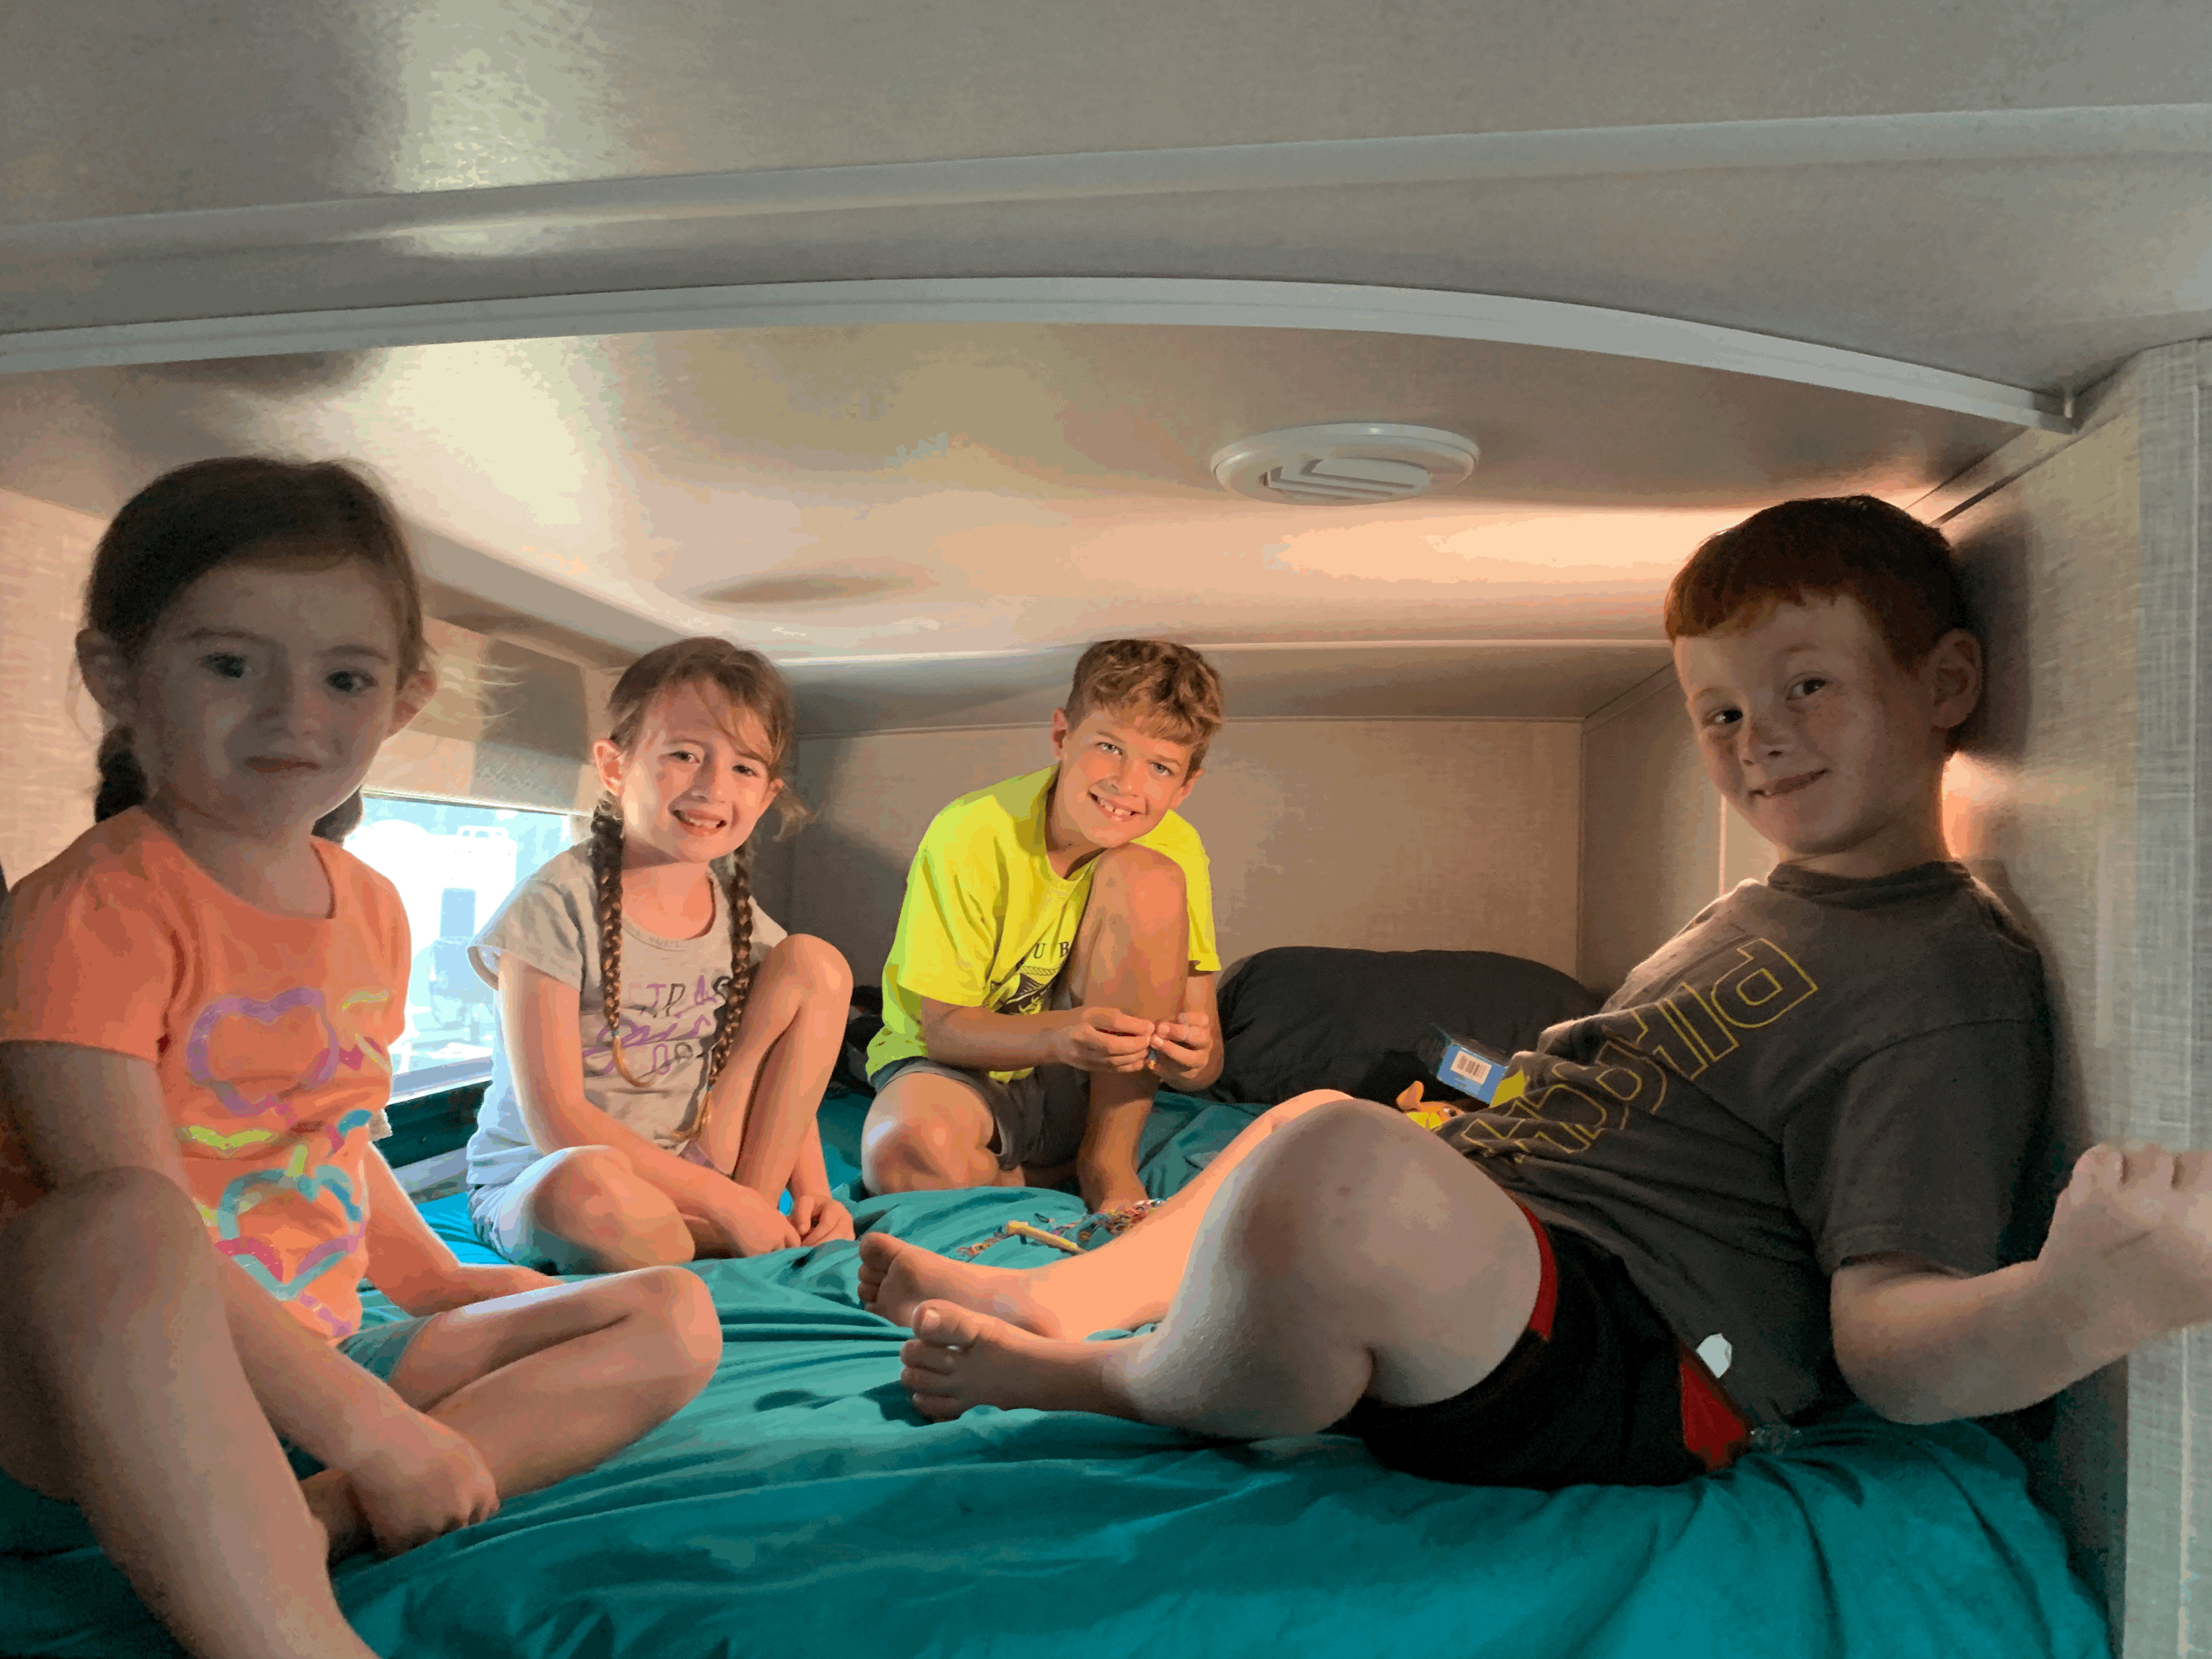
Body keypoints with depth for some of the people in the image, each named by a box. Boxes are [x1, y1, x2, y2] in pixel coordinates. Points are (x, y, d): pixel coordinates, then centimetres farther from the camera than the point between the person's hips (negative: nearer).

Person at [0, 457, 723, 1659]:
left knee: (671, 1319, 0)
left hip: (312, 1368, 8)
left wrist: (432, 1280, 21)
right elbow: (133, 1230, -23)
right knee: (111, 1232, -39)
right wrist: (368, 1425, -22)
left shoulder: (369, 910, 8)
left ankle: (298, 1529, -20)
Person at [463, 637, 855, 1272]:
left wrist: (814, 1195, -8)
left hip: (694, 1173, 6)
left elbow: (782, 1078, 10)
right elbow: (555, 1120, -21)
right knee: (593, 1180, -43)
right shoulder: (558, 904, -17)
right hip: (533, 1189, -5)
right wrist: (724, 1201, -22)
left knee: (816, 964, -4)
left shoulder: (738, 912, 2)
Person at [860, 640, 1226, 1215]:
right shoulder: (970, 836, -21)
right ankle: (1050, 1186, -4)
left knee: (1147, 877, -22)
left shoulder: (1174, 849, -12)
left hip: (1091, 1095, 3)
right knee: (904, 1152, -39)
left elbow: (1207, 1056, -11)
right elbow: (944, 1027, -19)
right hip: (961, 1067, -2)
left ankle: (1110, 1159, -13)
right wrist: (1059, 1036, -39)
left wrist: (1193, 1056, -37)